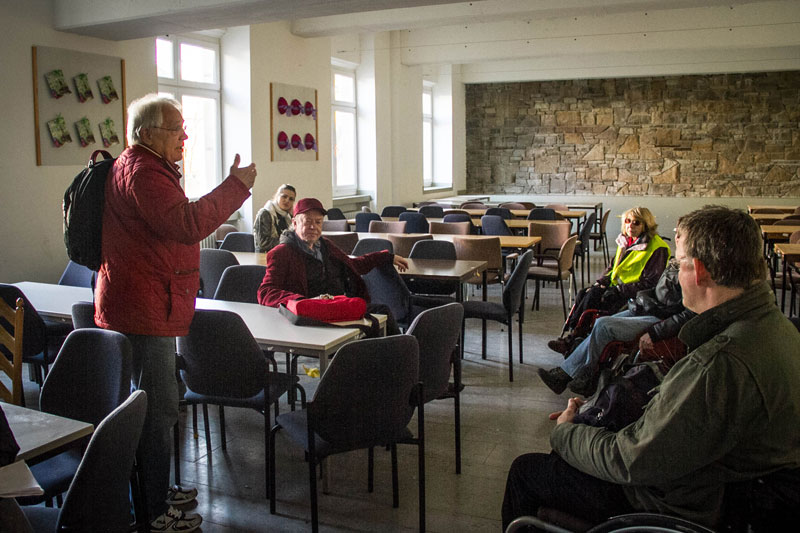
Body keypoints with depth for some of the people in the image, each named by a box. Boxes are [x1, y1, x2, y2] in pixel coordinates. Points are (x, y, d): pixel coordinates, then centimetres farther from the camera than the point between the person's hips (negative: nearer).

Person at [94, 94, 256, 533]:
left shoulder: (144, 167, 19)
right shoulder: (141, 172, -18)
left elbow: (177, 223, 23)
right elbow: (187, 224, -30)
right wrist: (235, 185, -24)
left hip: (146, 307, 12)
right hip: (143, 310, -12)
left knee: (153, 403, 19)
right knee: (158, 408, -5)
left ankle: (156, 492, 33)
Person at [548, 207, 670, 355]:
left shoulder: (656, 249, -12)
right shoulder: (625, 241, 13)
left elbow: (649, 283, -16)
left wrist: (619, 290, -20)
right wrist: (600, 283, 1)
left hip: (633, 297, -8)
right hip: (616, 287, 8)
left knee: (592, 298, -26)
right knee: (583, 294, -18)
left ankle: (572, 338, -18)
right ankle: (569, 334, -20)